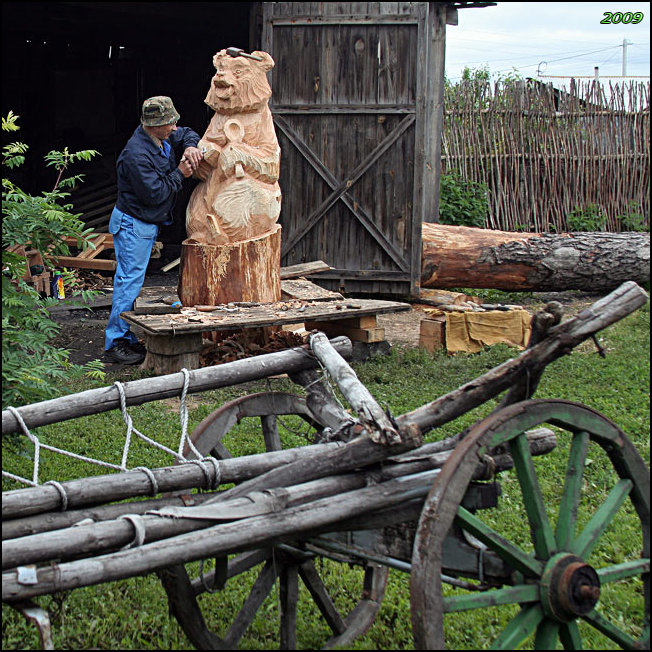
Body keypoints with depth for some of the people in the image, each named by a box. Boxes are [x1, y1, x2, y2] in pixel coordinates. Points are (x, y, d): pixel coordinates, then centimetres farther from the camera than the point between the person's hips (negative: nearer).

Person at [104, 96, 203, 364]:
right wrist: (180, 174, -14)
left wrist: (190, 146, -5)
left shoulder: (162, 138, 1)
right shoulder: (136, 155, -26)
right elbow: (155, 193, -25)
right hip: (132, 225, -10)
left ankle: (127, 338, 22)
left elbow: (186, 134, 18)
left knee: (132, 281, 14)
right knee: (129, 282, -7)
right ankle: (115, 344, -1)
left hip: (148, 225, 10)